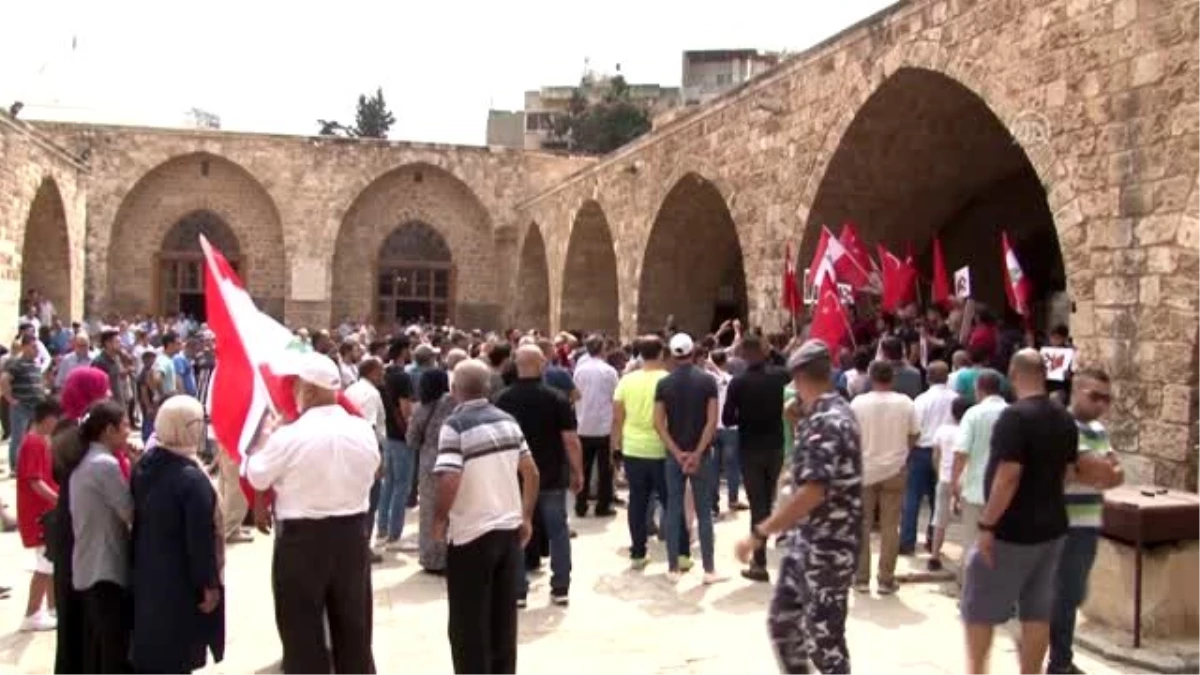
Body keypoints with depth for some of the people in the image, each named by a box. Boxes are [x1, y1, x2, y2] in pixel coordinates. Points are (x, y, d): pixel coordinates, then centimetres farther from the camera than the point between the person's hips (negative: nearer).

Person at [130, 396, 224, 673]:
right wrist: (210, 584, -12)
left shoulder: (144, 464, 0)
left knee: (150, 651, 19)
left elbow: (137, 517, 11)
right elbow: (201, 540, -22)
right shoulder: (192, 478, -24)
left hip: (147, 574, 8)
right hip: (181, 581, -8)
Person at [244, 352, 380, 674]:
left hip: (302, 538, -4)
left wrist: (263, 437, 10)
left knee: (303, 633, 10)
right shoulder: (363, 430, -5)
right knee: (354, 629, 17)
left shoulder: (289, 436, -18)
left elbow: (257, 478, -4)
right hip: (353, 534, 4)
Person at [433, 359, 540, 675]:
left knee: (468, 624, 7)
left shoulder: (455, 425, -14)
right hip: (509, 528, 6)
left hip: (471, 534, -6)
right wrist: (527, 517, 16)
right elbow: (532, 473, 8)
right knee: (504, 618, 16)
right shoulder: (508, 421, 4)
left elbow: (449, 481, -23)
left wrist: (439, 519, -7)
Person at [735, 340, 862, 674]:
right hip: (805, 542, 10)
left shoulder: (826, 422, -22)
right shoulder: (826, 415, 9)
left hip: (828, 548, -10)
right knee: (781, 619, 18)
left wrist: (759, 533, -30)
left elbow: (813, 492, -32)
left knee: (823, 637, 1)